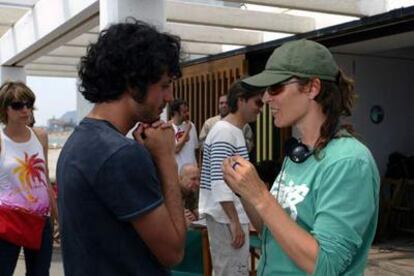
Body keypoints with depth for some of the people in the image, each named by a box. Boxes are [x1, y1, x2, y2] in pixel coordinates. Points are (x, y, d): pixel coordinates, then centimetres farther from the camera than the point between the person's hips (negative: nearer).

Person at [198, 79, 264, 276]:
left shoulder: (234, 131, 14)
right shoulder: (225, 132, -17)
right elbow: (219, 183, -23)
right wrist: (234, 221, -23)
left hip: (230, 215, 10)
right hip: (226, 217, -10)